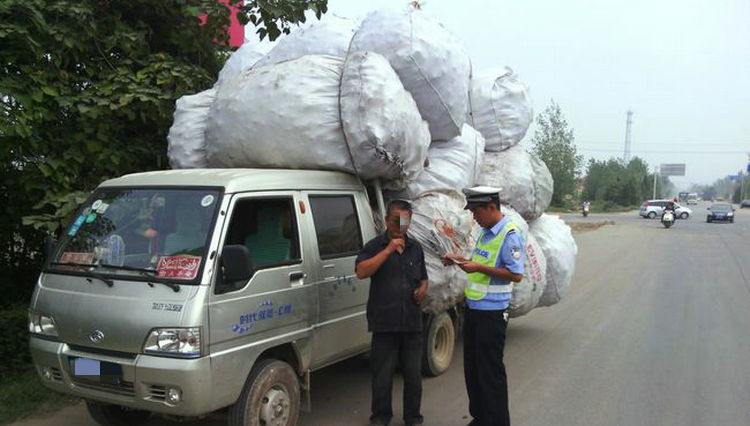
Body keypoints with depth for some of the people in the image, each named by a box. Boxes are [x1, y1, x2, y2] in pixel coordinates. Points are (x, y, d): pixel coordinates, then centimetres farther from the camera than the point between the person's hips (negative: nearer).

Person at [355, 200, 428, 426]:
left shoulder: (415, 247, 16)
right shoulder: (375, 246, -1)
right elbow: (361, 272, -18)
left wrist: (423, 289, 3)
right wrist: (389, 250, -20)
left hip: (412, 322, 4)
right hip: (384, 322, -4)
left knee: (413, 373, 11)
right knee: (382, 373, 5)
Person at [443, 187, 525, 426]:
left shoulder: (510, 235, -16)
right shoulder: (485, 232, 12)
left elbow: (516, 274, -21)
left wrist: (478, 268, -22)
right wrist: (461, 261, 8)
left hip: (491, 312, -9)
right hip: (473, 308, 9)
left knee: (490, 370, -1)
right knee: (472, 367, 17)